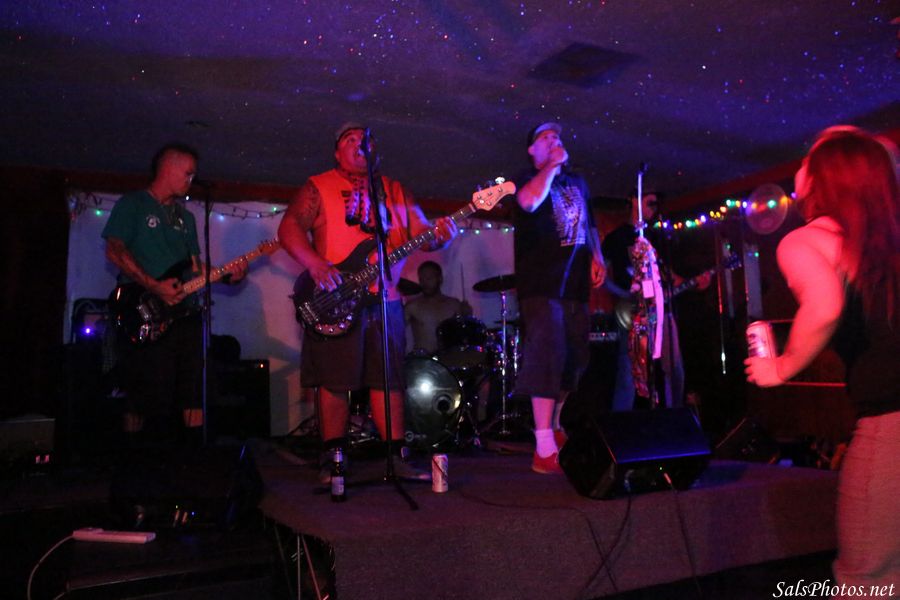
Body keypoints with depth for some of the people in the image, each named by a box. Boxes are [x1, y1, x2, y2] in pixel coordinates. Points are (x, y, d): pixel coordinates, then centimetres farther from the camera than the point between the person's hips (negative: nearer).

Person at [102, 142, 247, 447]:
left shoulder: (186, 217, 23)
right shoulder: (133, 204, 4)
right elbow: (115, 251, -8)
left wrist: (228, 274, 2)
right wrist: (154, 286, -18)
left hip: (187, 315, 6)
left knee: (192, 397, 4)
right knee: (147, 400, -8)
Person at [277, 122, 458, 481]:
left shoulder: (396, 191, 17)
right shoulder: (318, 188, 5)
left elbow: (420, 231, 11)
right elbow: (289, 228, -5)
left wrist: (439, 234, -13)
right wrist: (315, 263, -21)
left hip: (385, 301, 4)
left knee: (389, 380, 5)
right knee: (334, 381, -1)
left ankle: (395, 457, 12)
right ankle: (334, 458, 11)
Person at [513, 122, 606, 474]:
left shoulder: (577, 183, 23)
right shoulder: (527, 180, 2)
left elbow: (588, 224, 28)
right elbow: (529, 201, -22)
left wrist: (596, 258, 13)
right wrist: (552, 166, -11)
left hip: (575, 284, 7)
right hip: (542, 284, -7)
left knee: (574, 359, 11)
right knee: (547, 357, -16)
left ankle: (555, 429, 27)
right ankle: (544, 450, -15)